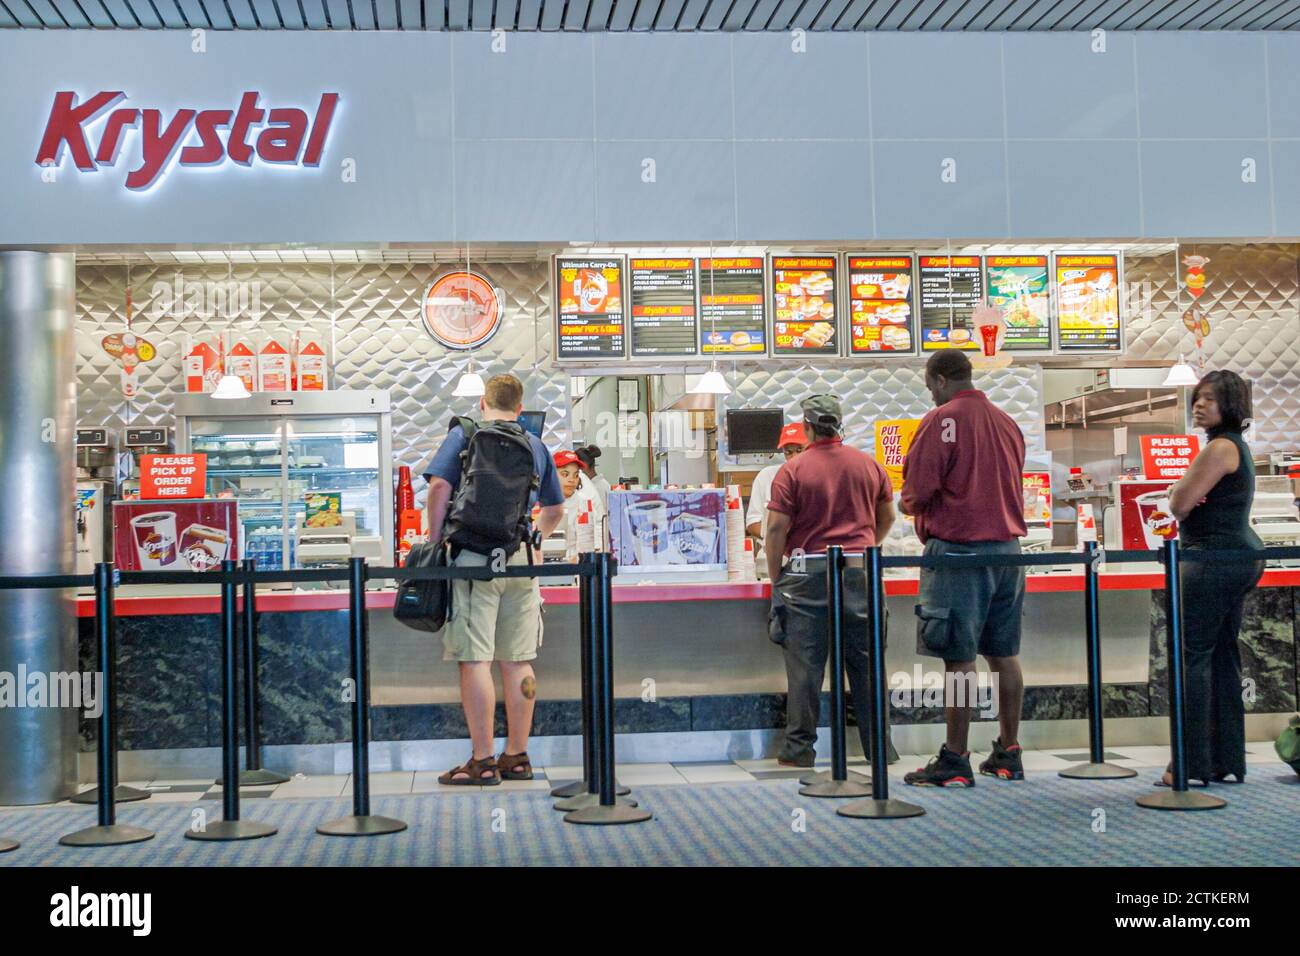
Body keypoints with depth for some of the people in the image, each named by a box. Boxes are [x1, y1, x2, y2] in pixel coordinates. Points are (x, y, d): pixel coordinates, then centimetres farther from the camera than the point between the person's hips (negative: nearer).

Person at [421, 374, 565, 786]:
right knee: (518, 661, 9)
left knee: (475, 659, -3)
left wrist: (435, 541, -2)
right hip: (521, 559, 4)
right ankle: (517, 757, 14)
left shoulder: (463, 435, 3)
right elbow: (555, 509, 21)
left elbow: (440, 485, -11)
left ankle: (482, 762, -4)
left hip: (475, 556, -4)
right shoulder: (535, 446, 14)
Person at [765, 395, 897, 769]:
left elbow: (777, 528, -9)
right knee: (865, 661, 10)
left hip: (809, 572, -3)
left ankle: (800, 748, 5)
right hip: (859, 572, 3)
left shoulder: (793, 470, -6)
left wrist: (775, 577, 2)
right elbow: (887, 517, 16)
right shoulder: (869, 464, 6)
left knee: (805, 664, 2)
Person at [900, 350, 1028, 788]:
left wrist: (908, 504, 10)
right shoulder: (1007, 422, 13)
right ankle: (1008, 754, 17)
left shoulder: (941, 420, -9)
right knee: (1004, 654, 11)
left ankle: (955, 760, -1)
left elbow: (916, 495, -13)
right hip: (1007, 544, 7)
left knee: (959, 657, -4)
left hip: (958, 551, -7)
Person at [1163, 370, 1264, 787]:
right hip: (1239, 554, 11)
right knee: (1223, 657, 11)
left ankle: (1194, 764, -10)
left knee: (1192, 657, -9)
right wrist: (1185, 489, -4)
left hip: (1215, 557, -11)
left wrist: (1181, 491, 4)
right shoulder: (1237, 445, 20)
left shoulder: (1221, 447, -14)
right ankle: (1228, 760, 15)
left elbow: (1178, 505, -16)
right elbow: (1180, 501, 17)